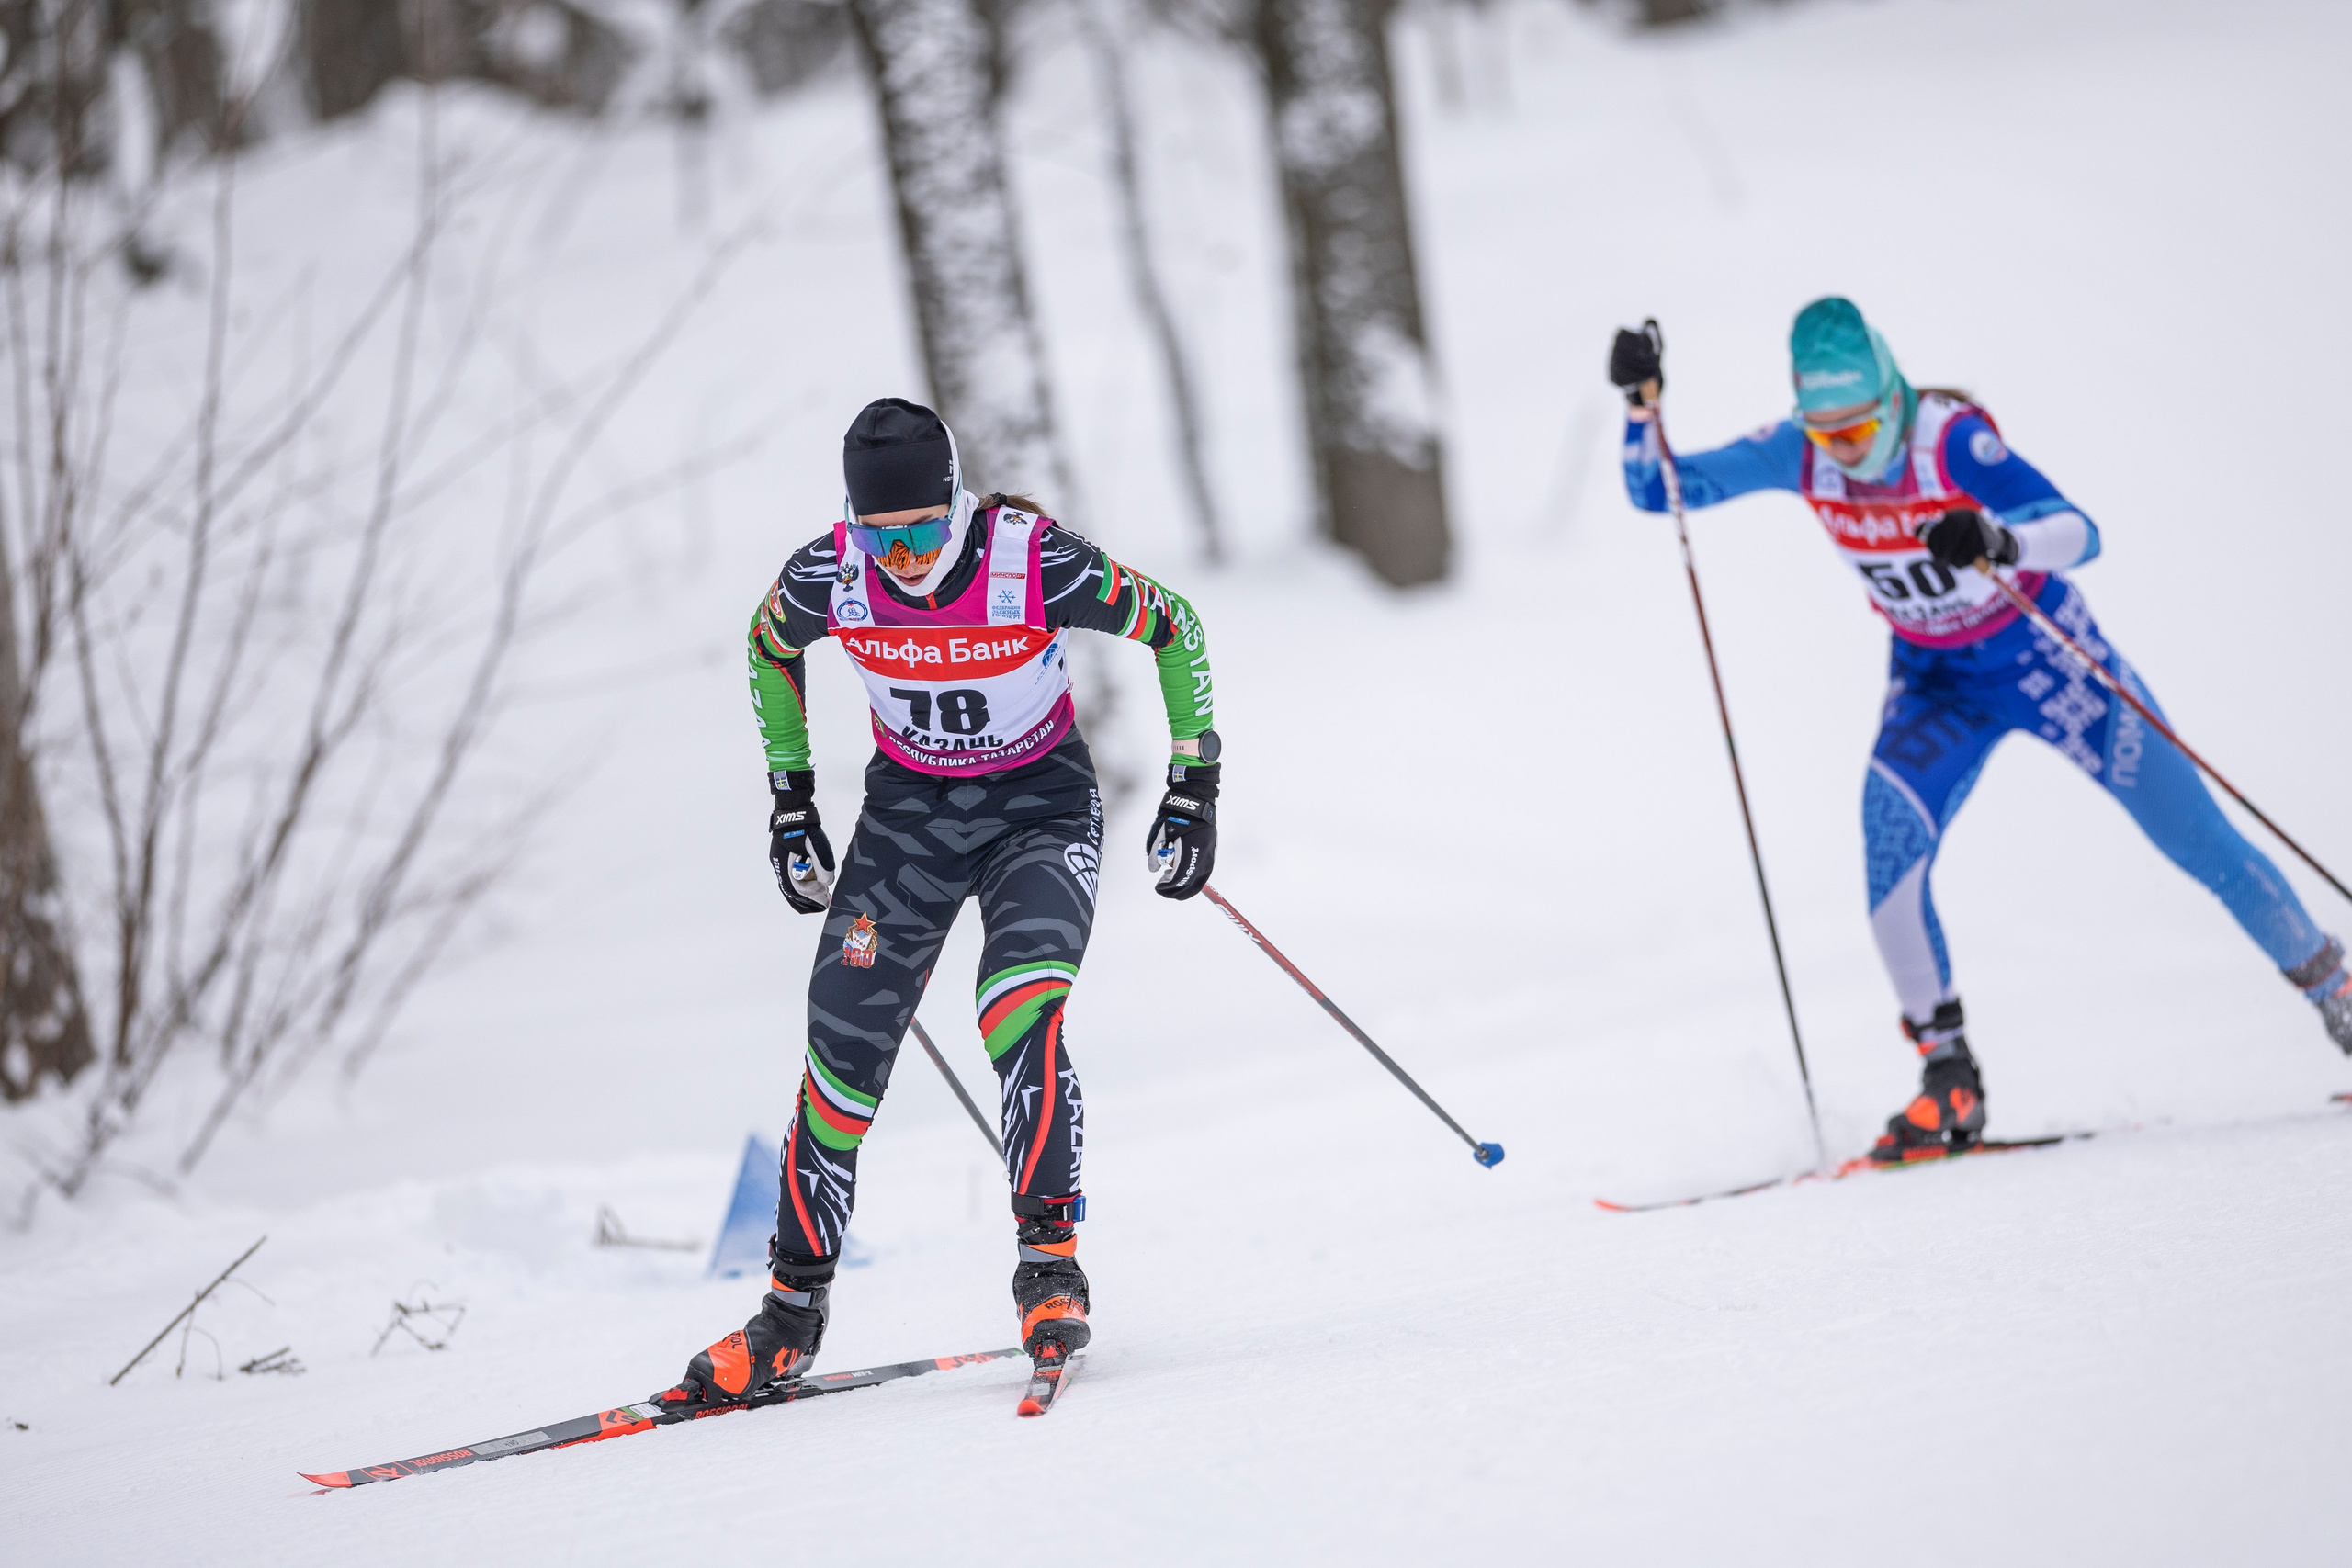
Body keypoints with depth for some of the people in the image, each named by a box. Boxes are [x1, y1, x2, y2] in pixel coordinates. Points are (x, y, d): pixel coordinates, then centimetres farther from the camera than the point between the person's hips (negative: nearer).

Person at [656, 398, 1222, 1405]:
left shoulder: (1038, 564, -27)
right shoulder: (829, 576, -18)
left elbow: (1173, 630, -10)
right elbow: (768, 647, 6)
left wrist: (1192, 789, -9)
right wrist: (790, 801, 8)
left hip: (1040, 807, -3)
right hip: (908, 811, 3)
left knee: (1019, 1021, -27)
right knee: (842, 1054, -3)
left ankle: (1049, 1263, -18)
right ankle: (795, 1306, 10)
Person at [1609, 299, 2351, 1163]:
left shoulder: (1951, 438, -30)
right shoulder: (1798, 454, -16)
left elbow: (2079, 531, -37)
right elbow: (1657, 489, -10)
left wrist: (2000, 542, -57)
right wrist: (1645, 403, -27)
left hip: (2044, 655, -3)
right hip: (1935, 682, 3)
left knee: (2194, 837, 2)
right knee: (1890, 830, -23)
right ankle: (1948, 1076, -15)